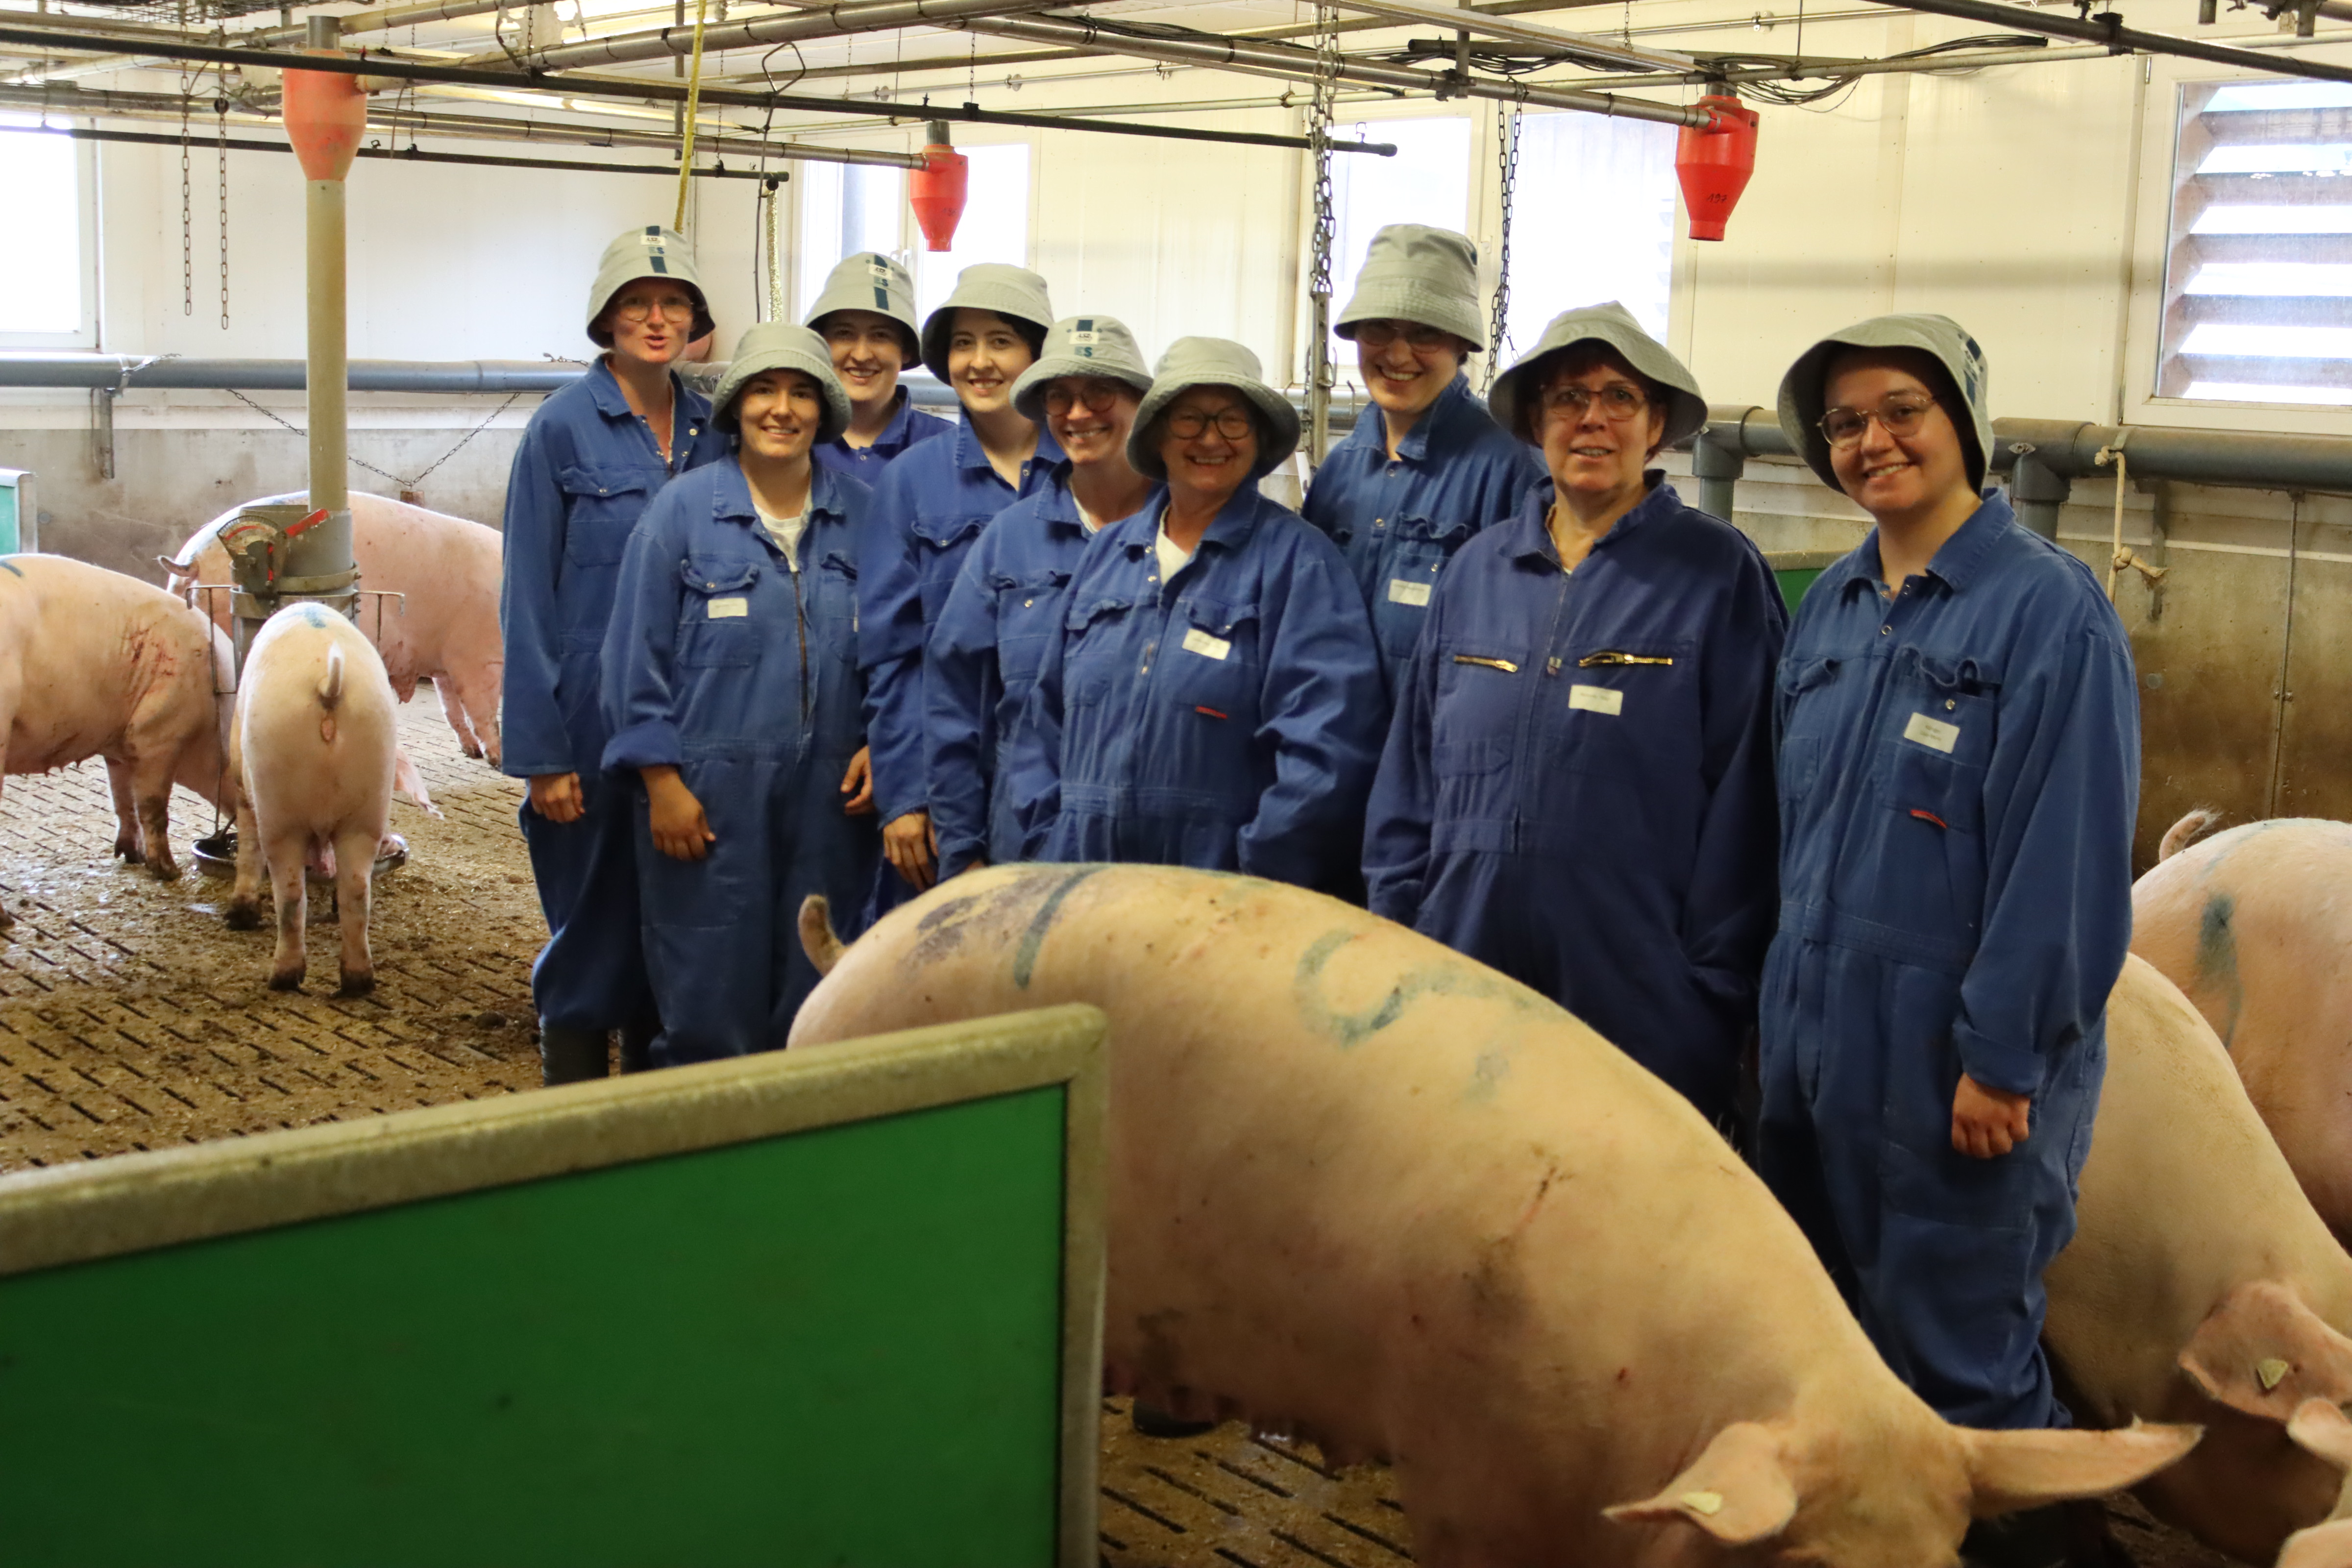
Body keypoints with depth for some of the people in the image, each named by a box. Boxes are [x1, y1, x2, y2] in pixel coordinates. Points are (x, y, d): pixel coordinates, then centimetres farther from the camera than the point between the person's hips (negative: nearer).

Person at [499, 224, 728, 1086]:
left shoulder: (712, 429, 6)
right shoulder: (563, 428, -6)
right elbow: (528, 601, -7)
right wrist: (540, 753, -10)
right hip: (595, 715, -4)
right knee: (594, 920, 4)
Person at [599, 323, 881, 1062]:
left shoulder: (862, 514, 7)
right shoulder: (683, 507, 0)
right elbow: (637, 654, -1)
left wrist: (879, 744, -1)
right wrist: (661, 780, -7)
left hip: (829, 798, 3)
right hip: (708, 797, -2)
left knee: (813, 993, 8)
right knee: (710, 991, 1)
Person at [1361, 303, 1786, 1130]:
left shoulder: (1718, 575, -3)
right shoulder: (1476, 570, 9)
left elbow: (1741, 806, -4)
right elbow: (1410, 779, 13)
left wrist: (1716, 996, -7)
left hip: (1641, 1008, -3)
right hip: (1464, 994, 4)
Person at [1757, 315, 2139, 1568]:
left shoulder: (2048, 610, -12)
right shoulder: (1832, 608, 9)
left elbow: (2067, 864, -15)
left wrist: (2003, 1061, -16)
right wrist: (1785, 1000, 13)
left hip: (1956, 1073, -7)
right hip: (1815, 1049, 7)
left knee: (1959, 1364, 4)